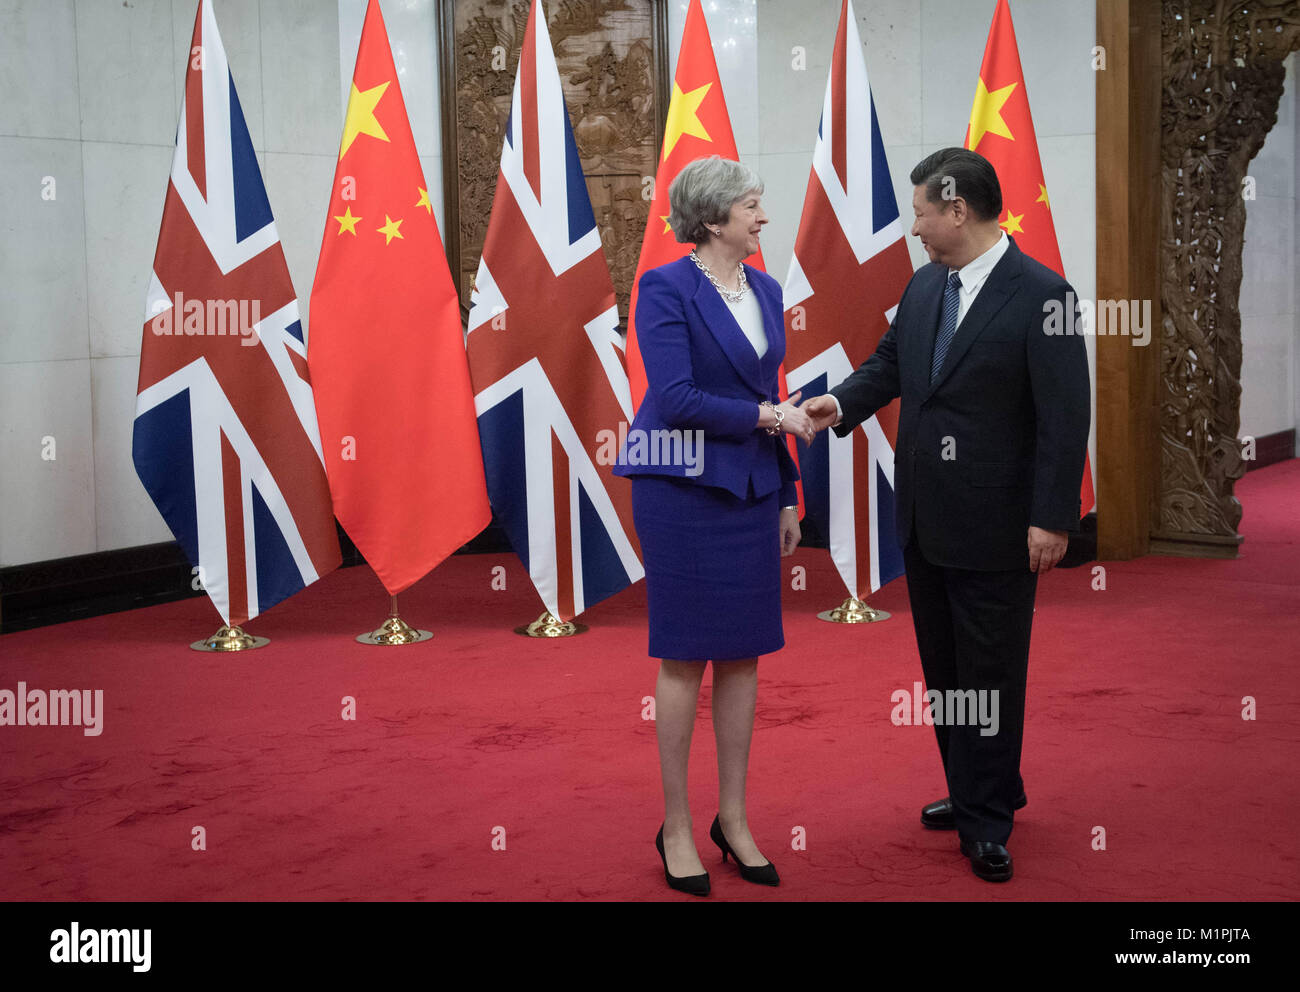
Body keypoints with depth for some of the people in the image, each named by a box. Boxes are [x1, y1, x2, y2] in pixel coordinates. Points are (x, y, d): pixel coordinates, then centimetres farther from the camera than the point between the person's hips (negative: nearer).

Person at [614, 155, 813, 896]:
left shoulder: (767, 291, 10)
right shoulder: (666, 289, -10)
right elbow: (675, 398, -20)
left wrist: (787, 497, 13)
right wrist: (767, 417, -14)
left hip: (751, 492, 6)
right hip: (683, 490, -6)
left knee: (744, 655, 10)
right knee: (685, 658, 1)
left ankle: (734, 819, 22)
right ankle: (677, 827, 14)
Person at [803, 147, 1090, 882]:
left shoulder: (1042, 295, -15)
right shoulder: (925, 285, 7)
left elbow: (1065, 417, -16)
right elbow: (891, 361, 18)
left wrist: (1053, 518, -18)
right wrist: (842, 404, -2)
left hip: (995, 528, -7)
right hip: (925, 519, 7)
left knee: (990, 675, 3)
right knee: (944, 668, 16)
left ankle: (986, 822, 15)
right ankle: (974, 793, 31)